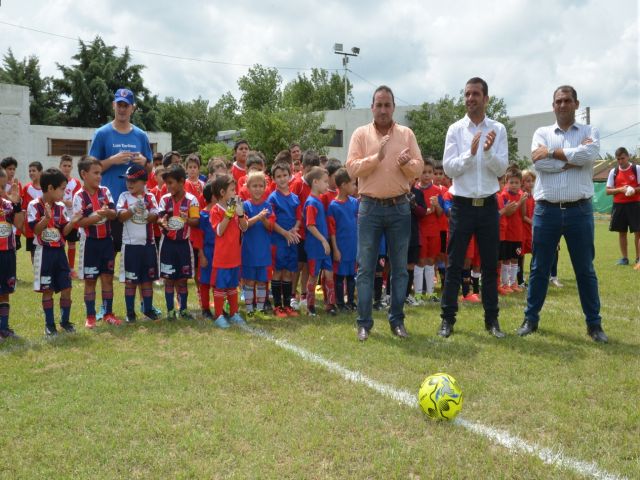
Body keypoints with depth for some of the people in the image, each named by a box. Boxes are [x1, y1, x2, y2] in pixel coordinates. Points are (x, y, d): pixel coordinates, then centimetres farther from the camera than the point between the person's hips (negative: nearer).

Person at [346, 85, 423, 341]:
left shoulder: (406, 134, 6)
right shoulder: (361, 133, 2)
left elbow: (419, 168, 2)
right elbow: (351, 169, -7)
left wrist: (406, 163, -19)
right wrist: (377, 157, -18)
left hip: (399, 207, 2)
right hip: (370, 207, -1)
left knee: (399, 268, 7)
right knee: (365, 268, 1)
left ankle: (397, 320, 18)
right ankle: (364, 322, 10)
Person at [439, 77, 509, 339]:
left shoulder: (498, 130, 2)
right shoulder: (455, 130, -1)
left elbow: (501, 169, -3)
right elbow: (449, 168, -7)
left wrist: (489, 151, -20)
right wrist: (470, 153, -21)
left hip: (488, 206, 1)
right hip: (462, 205, -1)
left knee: (490, 265, 9)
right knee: (454, 264, 3)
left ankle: (492, 319, 20)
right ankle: (448, 318, 12)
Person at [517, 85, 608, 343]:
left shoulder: (590, 132, 7)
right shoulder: (542, 133, 8)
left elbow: (589, 155, -16)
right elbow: (539, 163, -10)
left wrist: (552, 151, -10)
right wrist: (574, 157, -9)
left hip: (579, 210, 0)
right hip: (546, 210, 1)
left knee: (585, 269, 7)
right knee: (539, 268, 8)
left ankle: (594, 323, 17)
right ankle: (531, 318, 19)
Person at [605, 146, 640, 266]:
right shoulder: (613, 172, 6)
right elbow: (608, 191, 4)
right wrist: (620, 189, -12)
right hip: (619, 205, 3)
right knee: (622, 232, 8)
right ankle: (624, 258, 16)